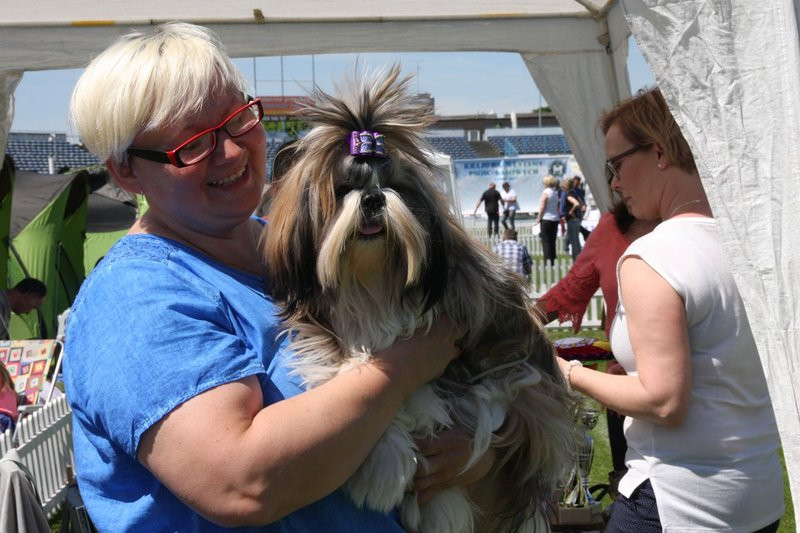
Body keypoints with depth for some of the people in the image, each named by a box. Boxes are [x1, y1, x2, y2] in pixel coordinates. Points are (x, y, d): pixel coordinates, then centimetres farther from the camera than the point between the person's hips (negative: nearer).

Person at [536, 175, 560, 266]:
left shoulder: (545, 192, -11)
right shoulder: (555, 192, 11)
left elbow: (542, 207, -13)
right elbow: (557, 207, 14)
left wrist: (538, 218, -6)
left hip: (546, 219, -7)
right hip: (555, 219, 7)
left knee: (546, 242, -4)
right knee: (552, 242, 11)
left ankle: (547, 262, -9)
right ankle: (553, 262, 12)